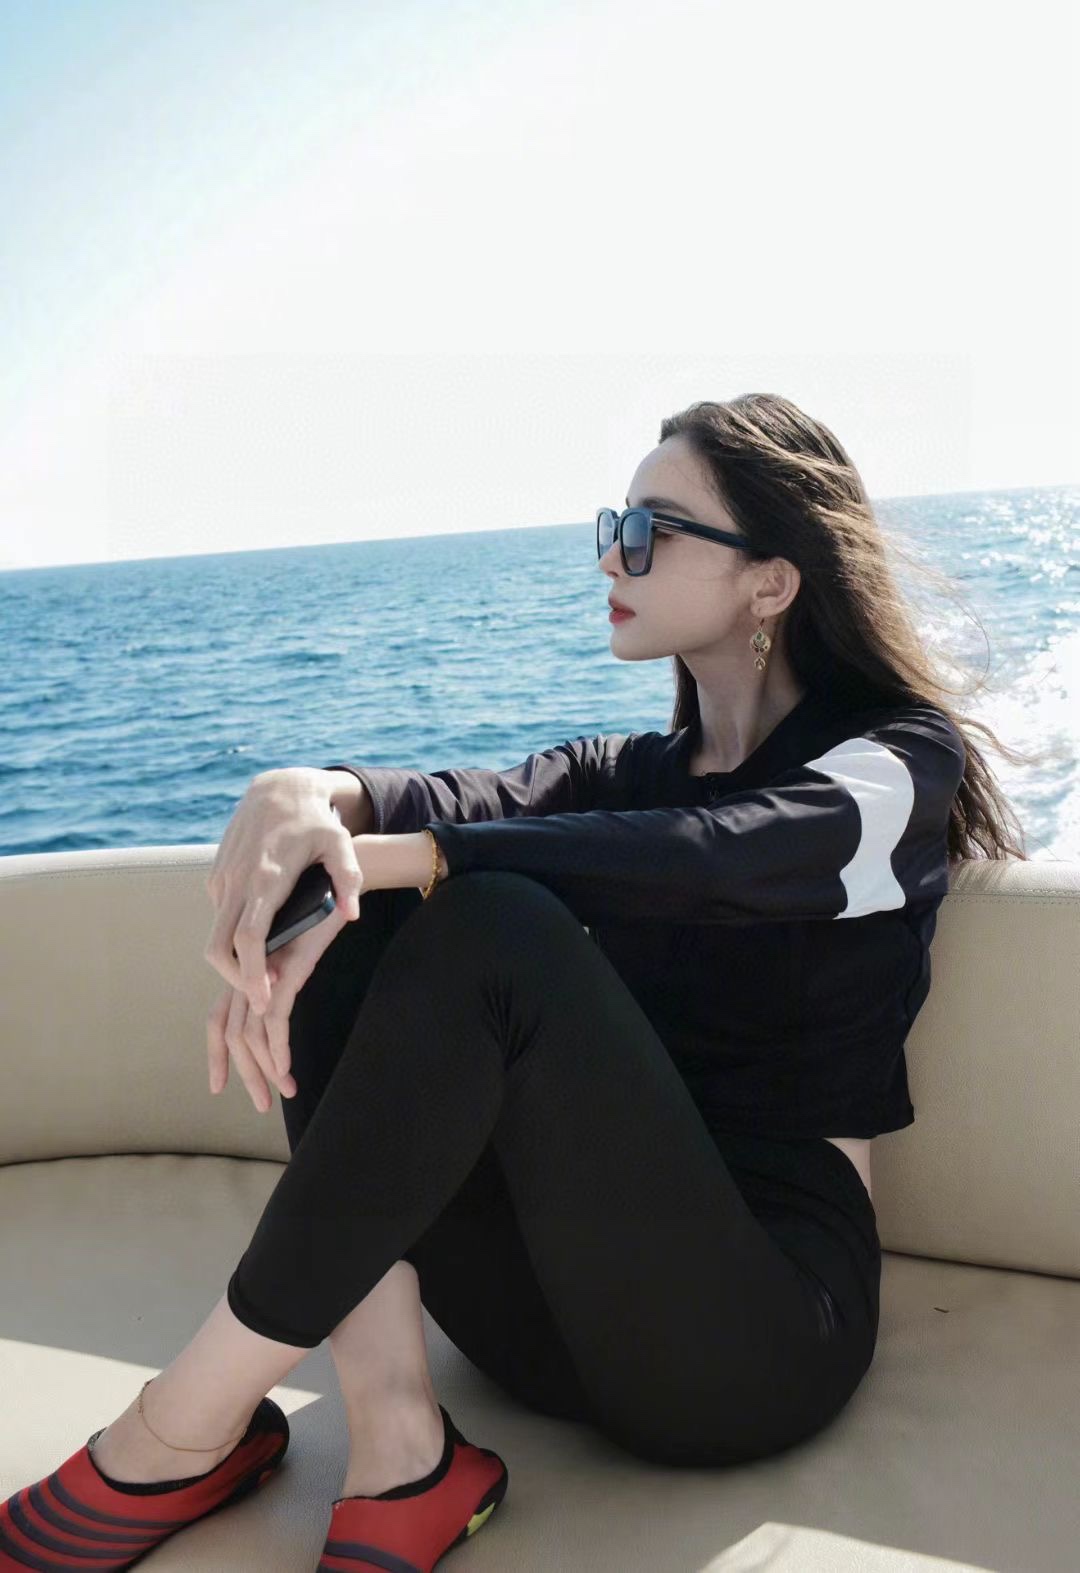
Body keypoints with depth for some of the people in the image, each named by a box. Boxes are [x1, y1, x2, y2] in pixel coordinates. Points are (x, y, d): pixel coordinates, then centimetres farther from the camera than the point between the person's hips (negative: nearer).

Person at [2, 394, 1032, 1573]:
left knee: (496, 932, -28)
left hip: (762, 1318, -5)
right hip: (573, 1295, 6)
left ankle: (190, 1429, -19)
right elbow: (467, 802, -6)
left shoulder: (900, 764, -2)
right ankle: (396, 1442, -21)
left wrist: (370, 856, -30)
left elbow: (699, 858, -24)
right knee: (349, 936, -11)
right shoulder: (632, 769, 15)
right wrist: (311, 794, -28)